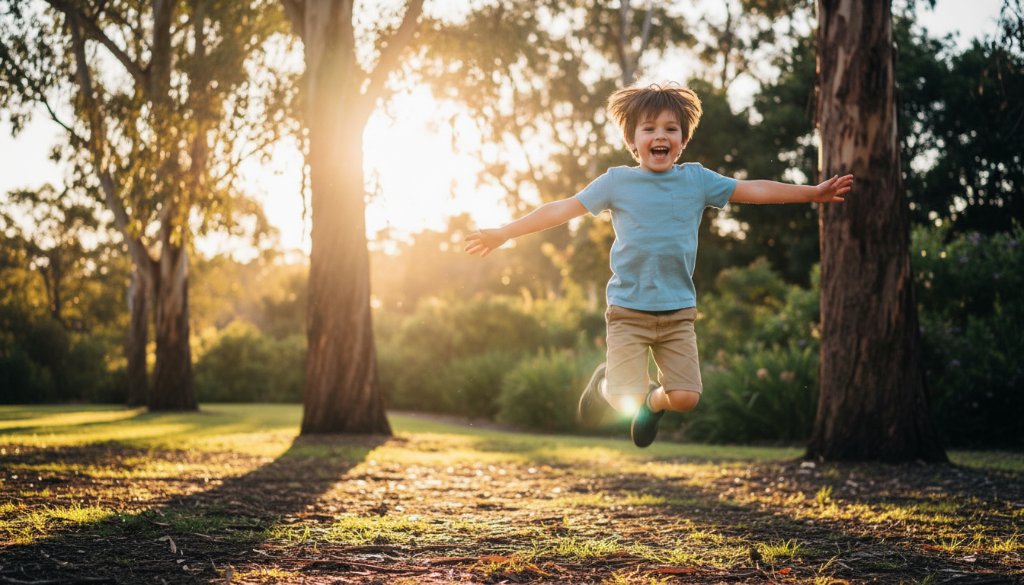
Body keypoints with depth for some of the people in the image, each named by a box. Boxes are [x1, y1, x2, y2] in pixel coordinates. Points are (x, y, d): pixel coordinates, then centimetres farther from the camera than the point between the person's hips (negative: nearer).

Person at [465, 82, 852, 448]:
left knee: (686, 398, -8)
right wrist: (501, 234, -6)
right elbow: (564, 209, -2)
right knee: (626, 397, -13)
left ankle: (654, 402, 30)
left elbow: (752, 190, 9)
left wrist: (814, 192, 8)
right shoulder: (617, 182, -2)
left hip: (678, 311, 2)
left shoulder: (696, 179, 4)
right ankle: (604, 382, 26)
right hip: (628, 310, -2)